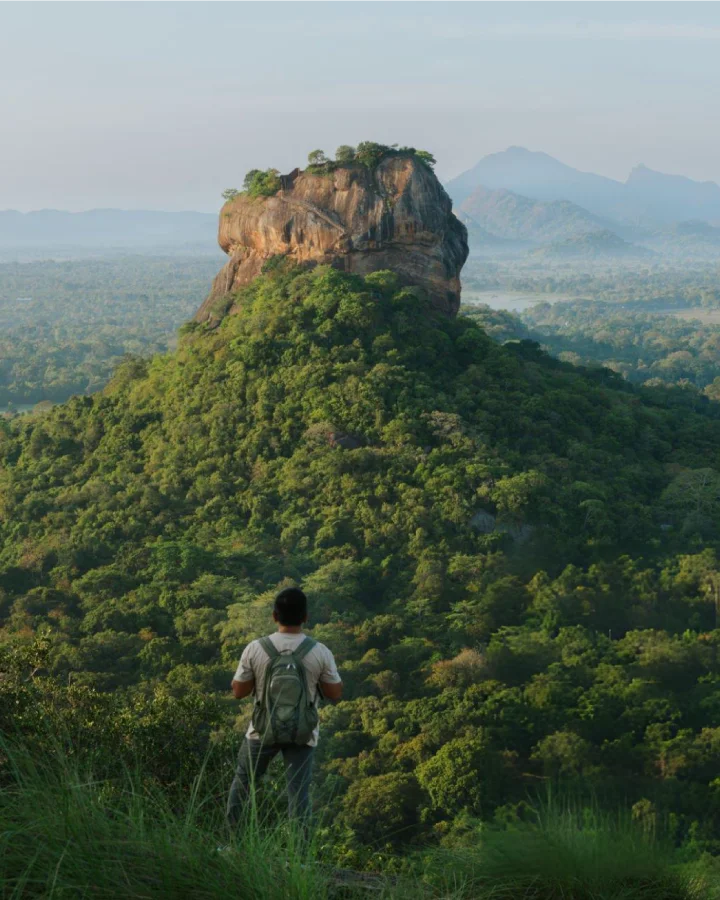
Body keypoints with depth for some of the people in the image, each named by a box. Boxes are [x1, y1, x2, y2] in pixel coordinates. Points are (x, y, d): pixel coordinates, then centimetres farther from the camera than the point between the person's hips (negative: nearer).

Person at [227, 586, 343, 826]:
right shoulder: (320, 652, -15)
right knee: (299, 793, 7)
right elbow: (335, 695, -6)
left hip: (263, 730, 1)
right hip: (302, 734, -1)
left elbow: (238, 691, -6)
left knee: (242, 782, 21)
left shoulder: (255, 649, -15)